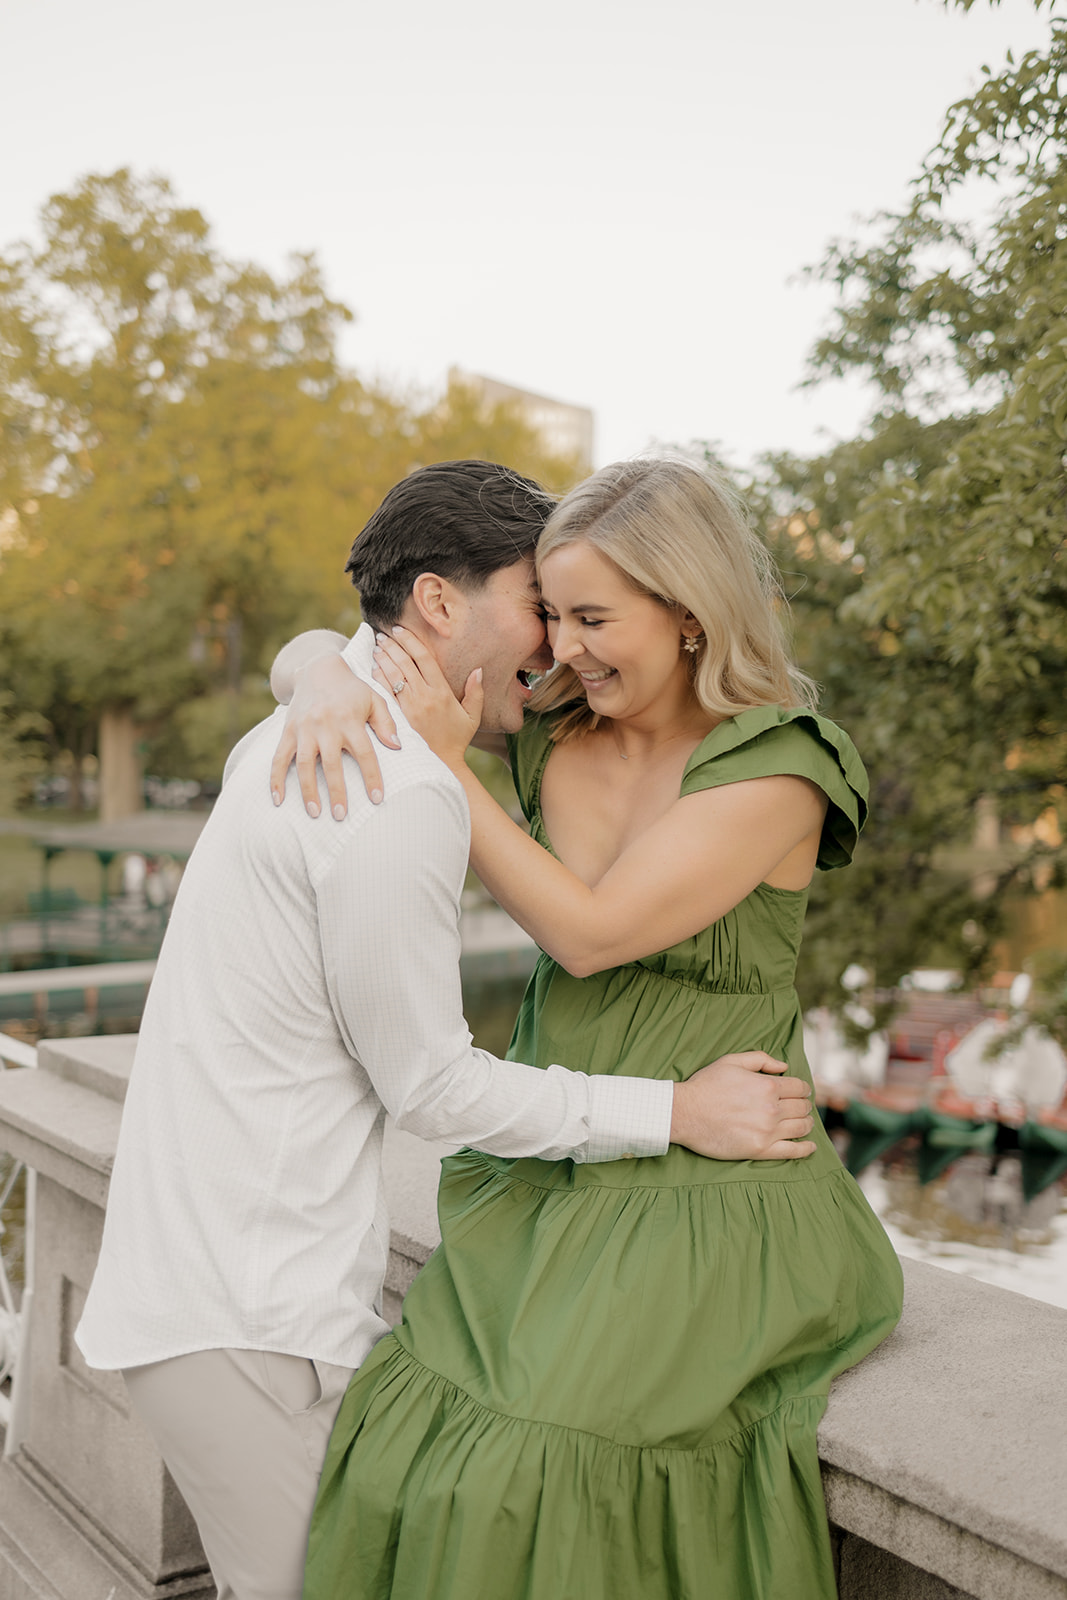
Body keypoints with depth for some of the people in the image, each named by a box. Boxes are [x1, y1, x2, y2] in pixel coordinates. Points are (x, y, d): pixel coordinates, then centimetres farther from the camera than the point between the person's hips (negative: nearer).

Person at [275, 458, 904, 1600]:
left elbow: (590, 930, -18)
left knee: (548, 1456, -23)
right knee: (418, 1423, -16)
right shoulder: (550, 726, 4)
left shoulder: (776, 773, -11)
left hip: (707, 1195, -4)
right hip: (551, 1178, 5)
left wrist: (444, 762, -14)